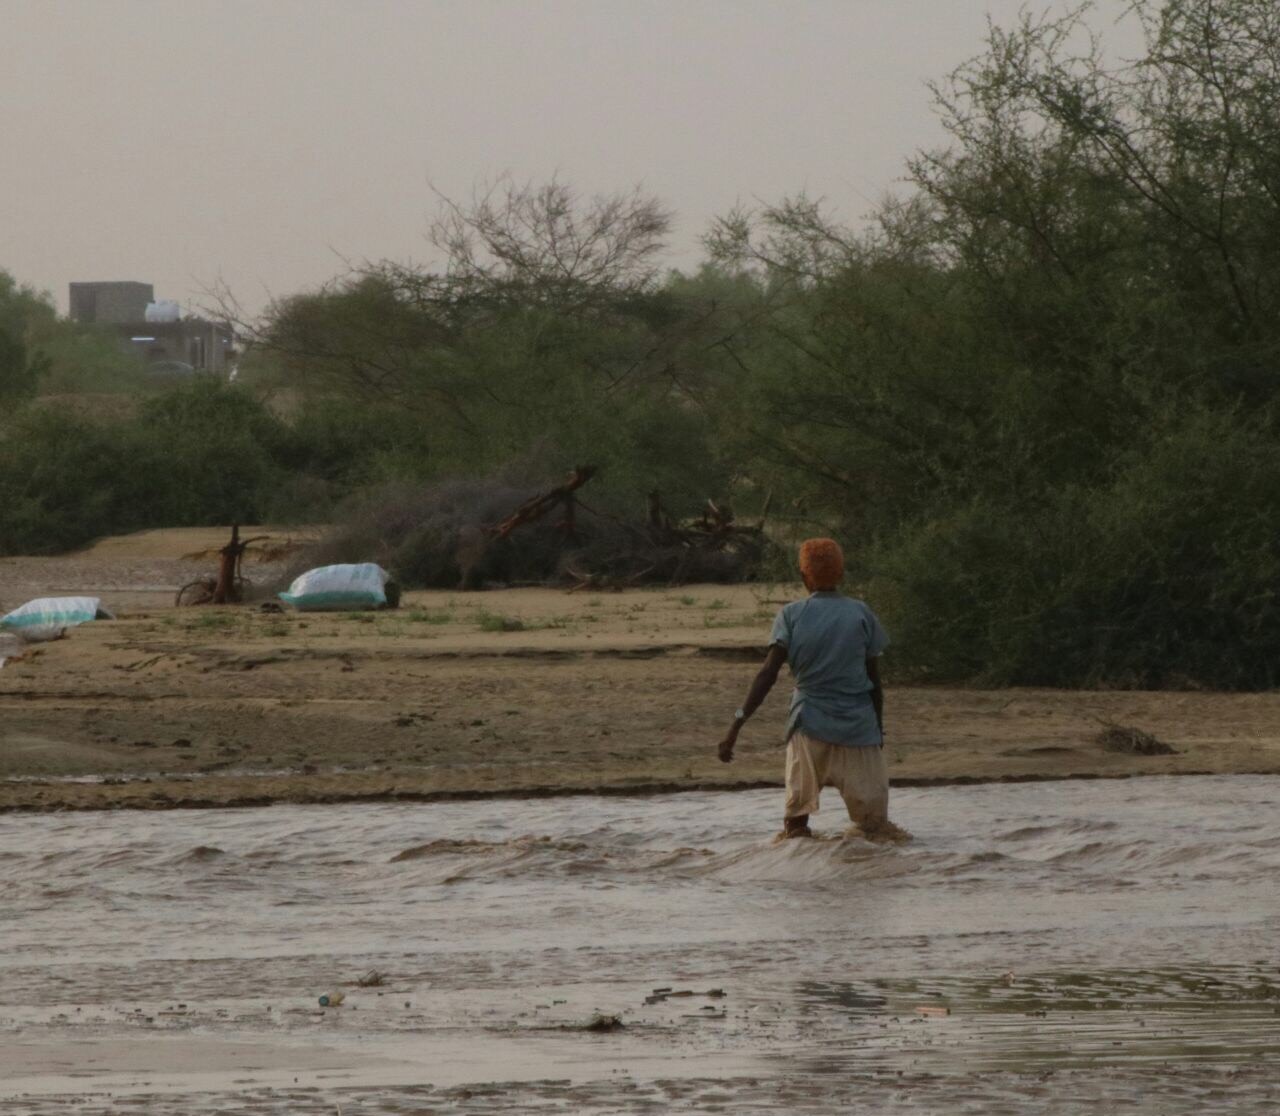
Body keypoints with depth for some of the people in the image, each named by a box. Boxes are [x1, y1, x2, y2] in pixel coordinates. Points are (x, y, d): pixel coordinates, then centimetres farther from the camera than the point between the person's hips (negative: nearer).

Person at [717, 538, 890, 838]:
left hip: (810, 725, 0)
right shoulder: (861, 614, 3)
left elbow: (768, 674, -9)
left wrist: (736, 727, -13)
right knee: (873, 823, 5)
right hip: (859, 727, 0)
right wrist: (878, 731, 20)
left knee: (797, 814, 8)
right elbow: (874, 681, 7)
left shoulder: (791, 615, 0)